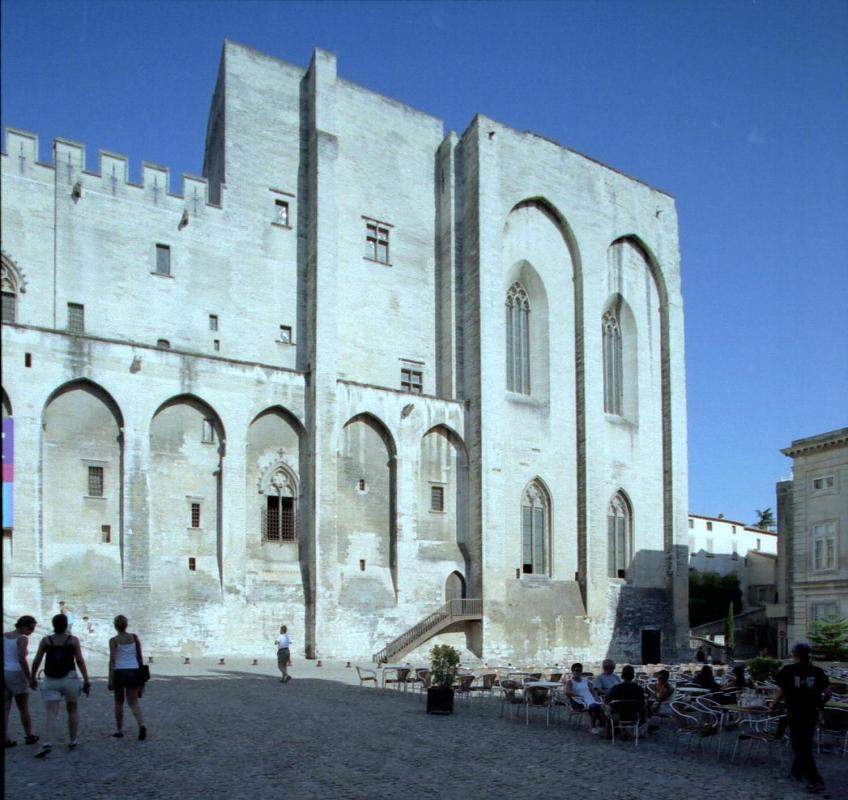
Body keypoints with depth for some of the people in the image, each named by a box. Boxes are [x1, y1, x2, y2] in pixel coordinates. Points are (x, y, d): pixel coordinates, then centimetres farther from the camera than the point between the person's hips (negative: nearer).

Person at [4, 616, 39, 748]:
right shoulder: (23, 639, -13)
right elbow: (22, 659, -21)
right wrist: (29, 678, -15)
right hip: (16, 674, -5)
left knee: (5, 709, 6)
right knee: (23, 708, 10)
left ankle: (5, 739, 3)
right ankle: (29, 736, 22)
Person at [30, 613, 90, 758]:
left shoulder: (46, 641, 1)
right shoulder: (73, 640, -2)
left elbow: (36, 662, 3)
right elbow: (80, 661, -6)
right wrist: (86, 681, -4)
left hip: (50, 681, 0)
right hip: (70, 679, 0)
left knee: (51, 713, -5)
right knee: (72, 710, 17)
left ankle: (47, 743, -23)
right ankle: (72, 741, 23)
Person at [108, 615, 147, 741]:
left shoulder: (114, 640, -3)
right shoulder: (134, 637, 6)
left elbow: (112, 660, -10)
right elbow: (140, 656, 9)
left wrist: (110, 679, -9)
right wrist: (141, 673, 21)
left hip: (119, 672, -2)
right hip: (134, 671, 2)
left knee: (119, 702, 16)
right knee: (133, 702, 5)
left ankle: (119, 730, 23)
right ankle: (142, 725, -19)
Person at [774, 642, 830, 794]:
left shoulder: (788, 671, -8)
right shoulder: (817, 671, -1)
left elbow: (781, 693, -7)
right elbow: (828, 692, -2)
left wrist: (775, 702, 12)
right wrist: (820, 704, 15)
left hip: (794, 714, -4)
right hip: (812, 714, 4)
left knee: (802, 748, 1)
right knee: (805, 744, 21)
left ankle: (815, 781, -6)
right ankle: (797, 771, 33)